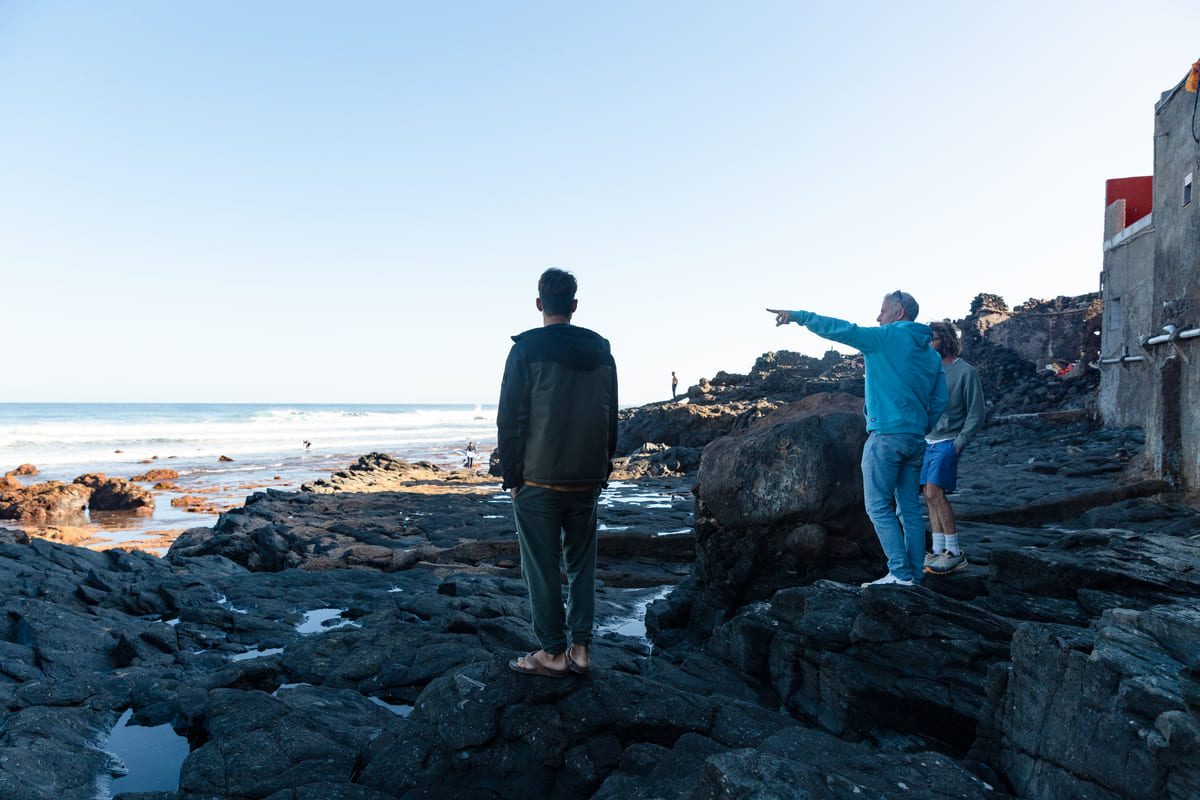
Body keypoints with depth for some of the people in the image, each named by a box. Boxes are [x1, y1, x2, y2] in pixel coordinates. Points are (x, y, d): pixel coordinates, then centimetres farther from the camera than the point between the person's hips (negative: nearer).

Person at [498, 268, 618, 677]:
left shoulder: (526, 351, -8)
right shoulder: (602, 352, 7)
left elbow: (510, 419, -9)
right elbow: (611, 419, 11)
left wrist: (511, 476, -2)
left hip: (538, 480, -4)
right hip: (587, 481, 5)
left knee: (542, 567, 5)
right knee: (582, 563, 14)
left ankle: (553, 653, 13)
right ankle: (580, 649, 18)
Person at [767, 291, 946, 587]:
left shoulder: (887, 338, -6)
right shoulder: (931, 354, 15)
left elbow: (841, 329, -9)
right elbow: (939, 400, 14)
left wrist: (799, 316, -3)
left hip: (886, 435, -7)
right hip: (915, 440, 7)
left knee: (879, 507, -3)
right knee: (910, 509, 10)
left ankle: (900, 572, -7)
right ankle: (915, 573, 11)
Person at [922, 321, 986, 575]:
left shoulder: (966, 372, -6)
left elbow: (977, 414, -6)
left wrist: (958, 444, -13)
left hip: (947, 442, -7)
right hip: (927, 442, 7)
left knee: (935, 493, -15)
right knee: (929, 496, 4)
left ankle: (955, 554, -7)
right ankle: (939, 551, 11)